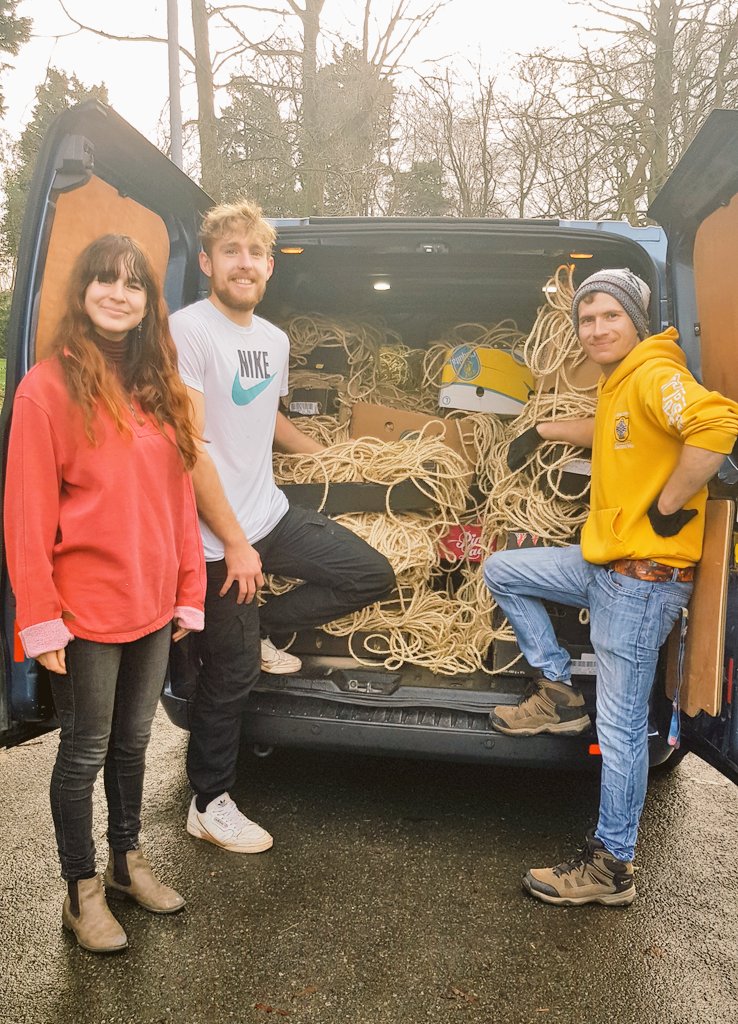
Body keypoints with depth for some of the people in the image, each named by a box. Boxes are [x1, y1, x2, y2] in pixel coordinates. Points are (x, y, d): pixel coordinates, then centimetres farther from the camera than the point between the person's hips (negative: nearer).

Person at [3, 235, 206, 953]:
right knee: (86, 750, 10)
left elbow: (178, 495, 8)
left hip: (153, 606, 6)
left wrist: (187, 591, 7)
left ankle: (127, 860, 40)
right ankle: (81, 893, 29)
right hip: (86, 610, -5)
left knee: (132, 740, 20)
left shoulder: (157, 387, 7)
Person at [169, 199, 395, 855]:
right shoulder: (189, 330, -15)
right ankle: (209, 805, 23)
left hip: (273, 514, 8)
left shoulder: (274, 339, 11)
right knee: (232, 673, 2)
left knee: (373, 575, 6)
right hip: (220, 536, -7)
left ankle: (261, 631, 20)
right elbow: (191, 446, -19)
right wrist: (235, 542, -18)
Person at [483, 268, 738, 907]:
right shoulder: (617, 383, 14)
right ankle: (560, 696, 21)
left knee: (620, 729, -1)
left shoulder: (655, 373, -16)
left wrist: (670, 506, -26)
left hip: (643, 579, -10)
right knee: (501, 572, 16)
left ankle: (611, 867, 15)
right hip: (603, 562, 10)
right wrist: (544, 432, 35)